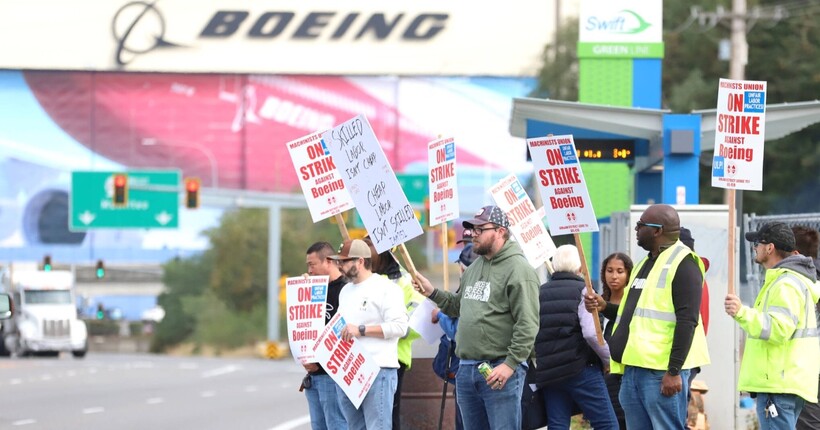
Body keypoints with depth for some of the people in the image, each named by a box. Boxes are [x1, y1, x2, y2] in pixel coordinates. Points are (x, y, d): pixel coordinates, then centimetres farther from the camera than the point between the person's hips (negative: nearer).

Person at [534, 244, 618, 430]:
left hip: (548, 373, 5)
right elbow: (591, 333, -16)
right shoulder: (581, 291, -4)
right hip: (581, 370, -5)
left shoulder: (540, 293, 12)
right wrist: (607, 359, -2)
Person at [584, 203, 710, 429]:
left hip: (661, 371, -10)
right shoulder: (646, 264, 21)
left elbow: (686, 321, -16)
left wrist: (674, 371, -21)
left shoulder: (682, 263, -9)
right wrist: (605, 307, 12)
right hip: (633, 369, 10)